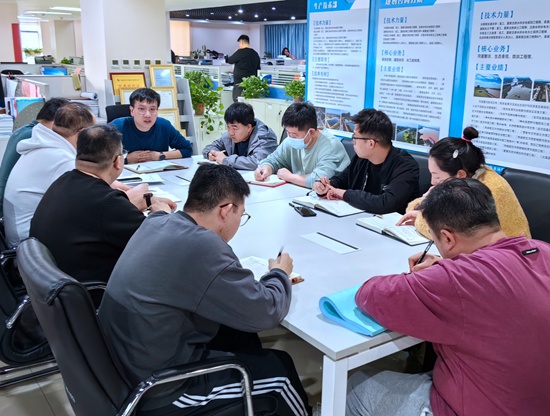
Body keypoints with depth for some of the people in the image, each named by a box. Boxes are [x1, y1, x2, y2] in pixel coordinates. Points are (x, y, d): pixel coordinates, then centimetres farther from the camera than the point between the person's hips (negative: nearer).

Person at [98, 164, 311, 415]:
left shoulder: (156, 223, -2)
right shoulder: (202, 247, -28)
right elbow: (265, 314, -19)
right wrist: (279, 274, 1)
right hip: (159, 387, -8)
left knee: (241, 336, 21)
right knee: (280, 368, 7)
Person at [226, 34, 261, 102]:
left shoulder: (240, 52, -10)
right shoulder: (255, 54, 11)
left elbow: (229, 61, 0)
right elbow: (258, 69, 17)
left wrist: (236, 52, 15)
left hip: (240, 82, -7)